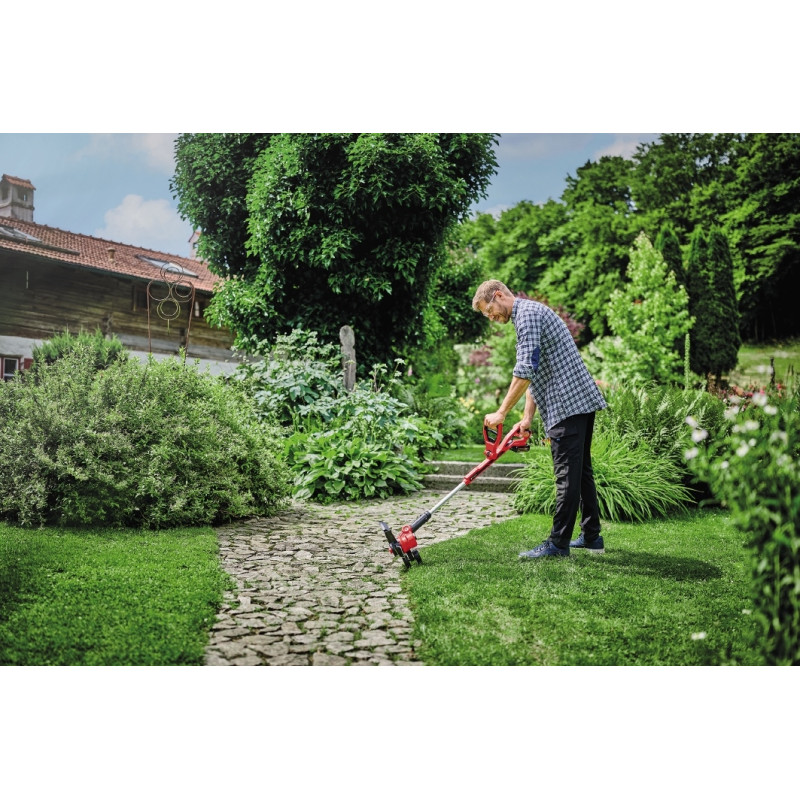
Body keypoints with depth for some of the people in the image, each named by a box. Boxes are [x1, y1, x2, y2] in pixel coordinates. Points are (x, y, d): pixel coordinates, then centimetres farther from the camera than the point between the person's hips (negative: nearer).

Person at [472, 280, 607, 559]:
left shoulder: (528, 312, -10)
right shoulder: (528, 315, 24)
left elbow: (525, 370, -21)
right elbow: (533, 374, 23)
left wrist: (501, 413, -16)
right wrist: (528, 417, 15)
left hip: (569, 403, -11)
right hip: (581, 400, 11)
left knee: (567, 475, -6)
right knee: (581, 470, 14)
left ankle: (558, 543, -1)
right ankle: (592, 537, 22)